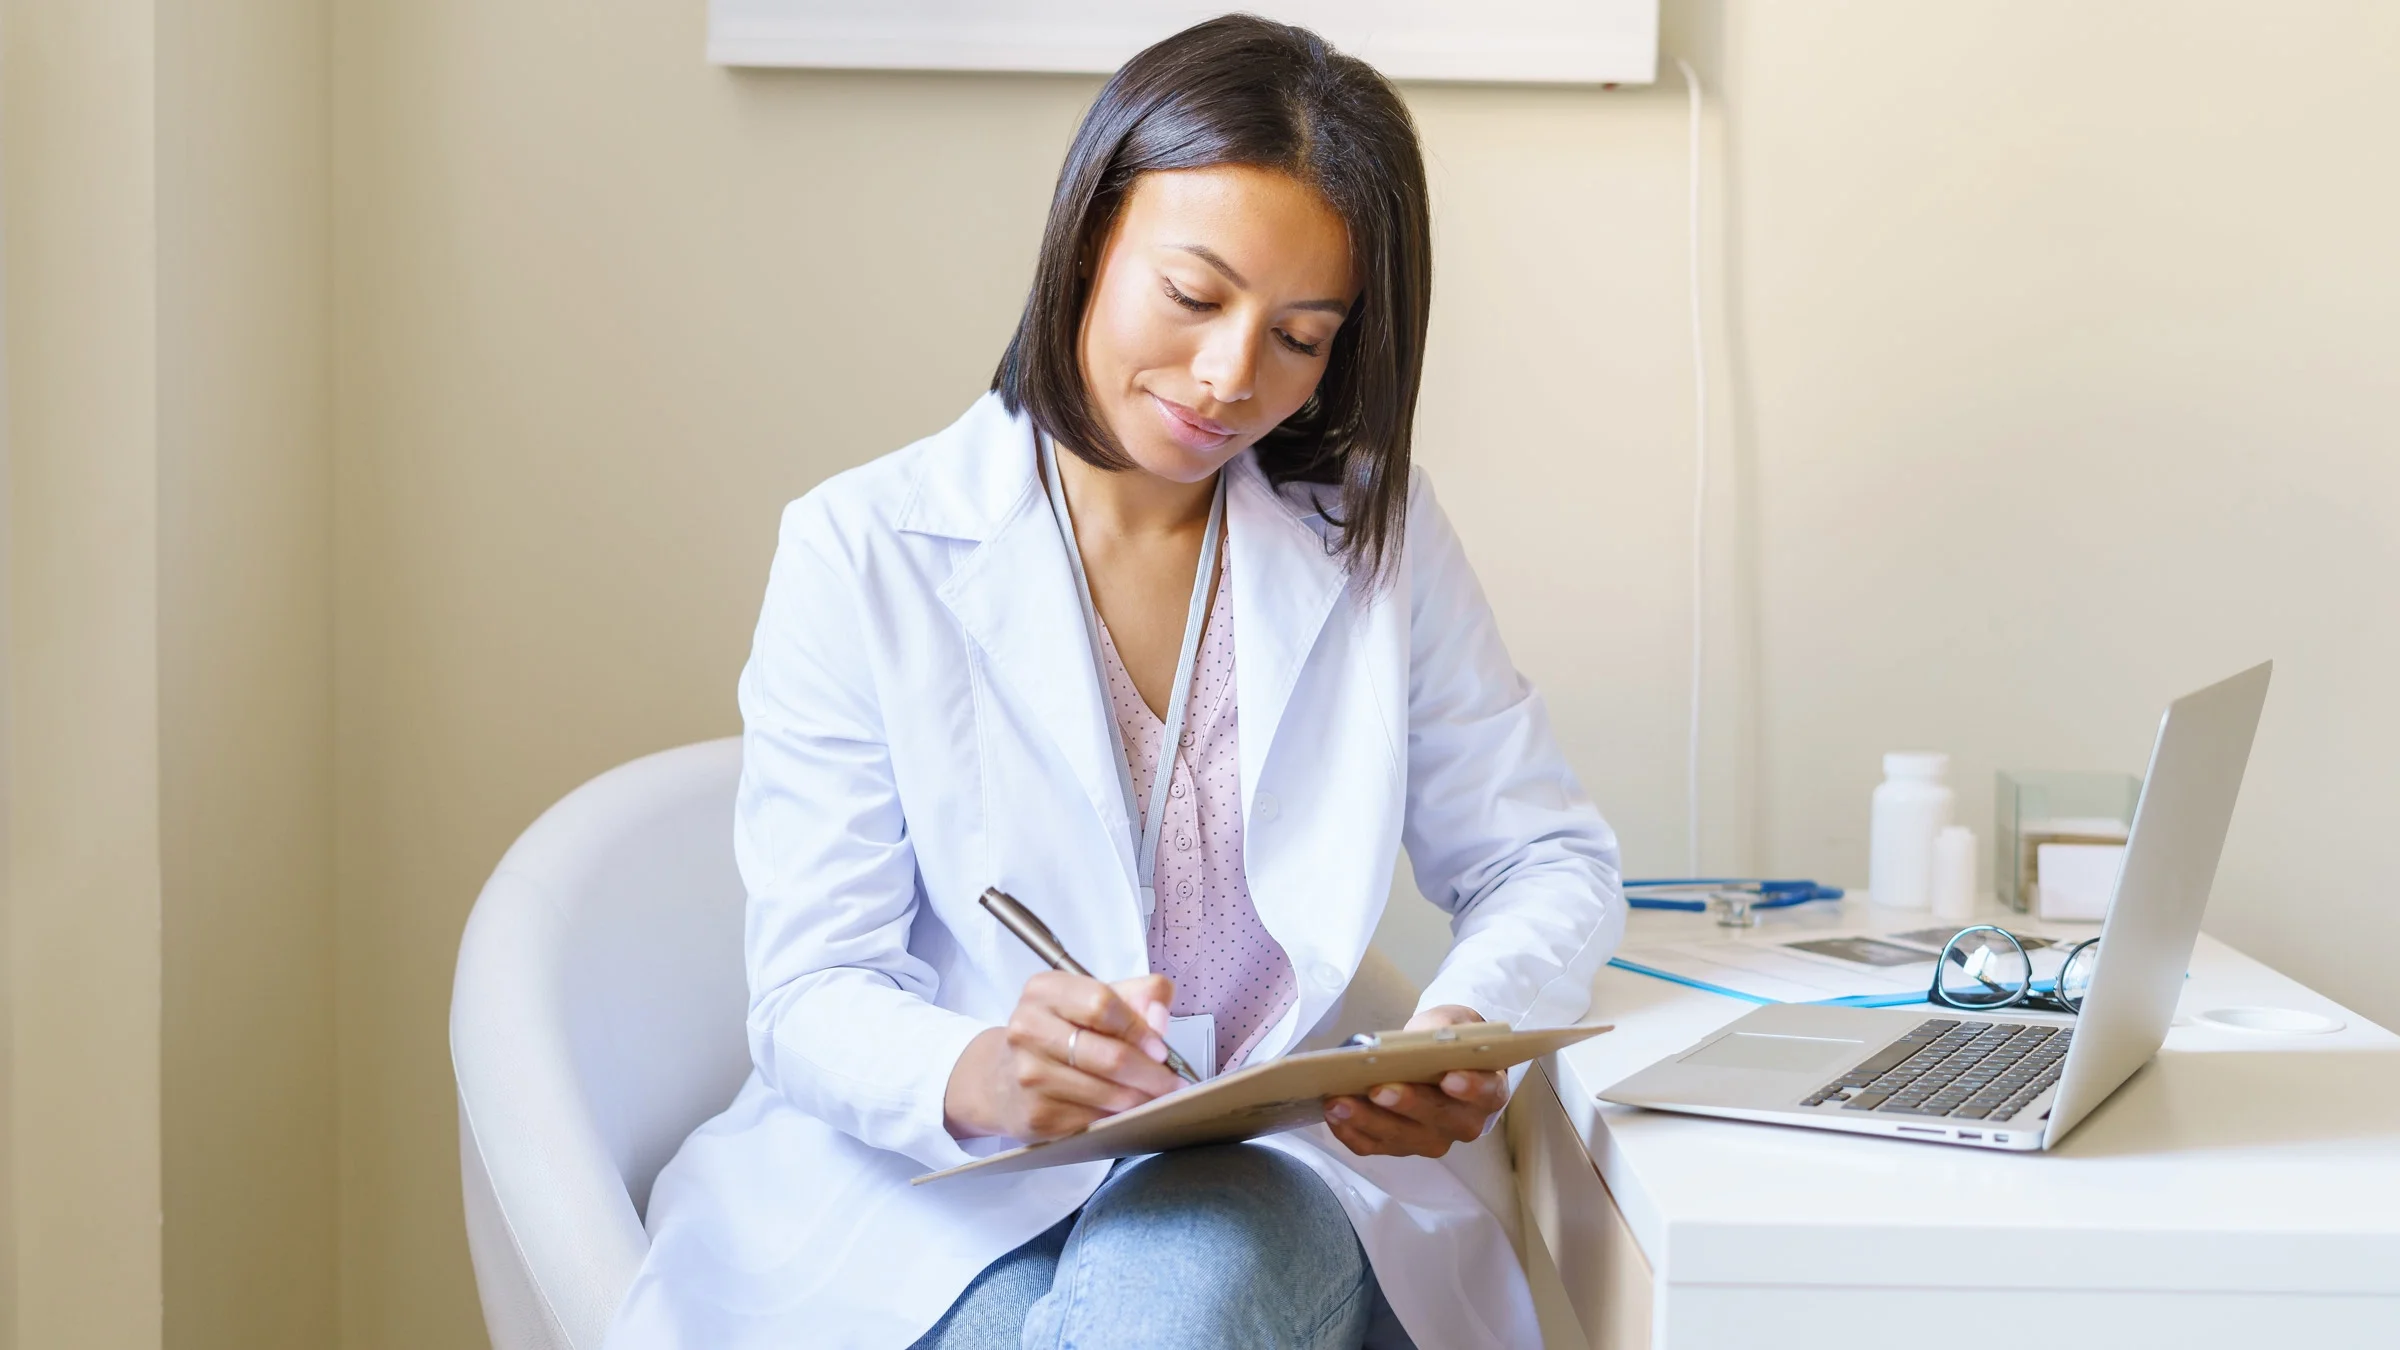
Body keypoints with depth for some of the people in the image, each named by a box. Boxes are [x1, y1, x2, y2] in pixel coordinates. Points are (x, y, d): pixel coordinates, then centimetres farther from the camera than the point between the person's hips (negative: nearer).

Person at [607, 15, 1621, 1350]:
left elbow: (1549, 860, 12)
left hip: (1261, 1195, 2)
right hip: (930, 1209, -1)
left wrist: (1470, 1038, -12)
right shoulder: (864, 550, -3)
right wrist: (975, 1076, -30)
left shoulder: (1375, 538, 6)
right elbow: (815, 996, -6)